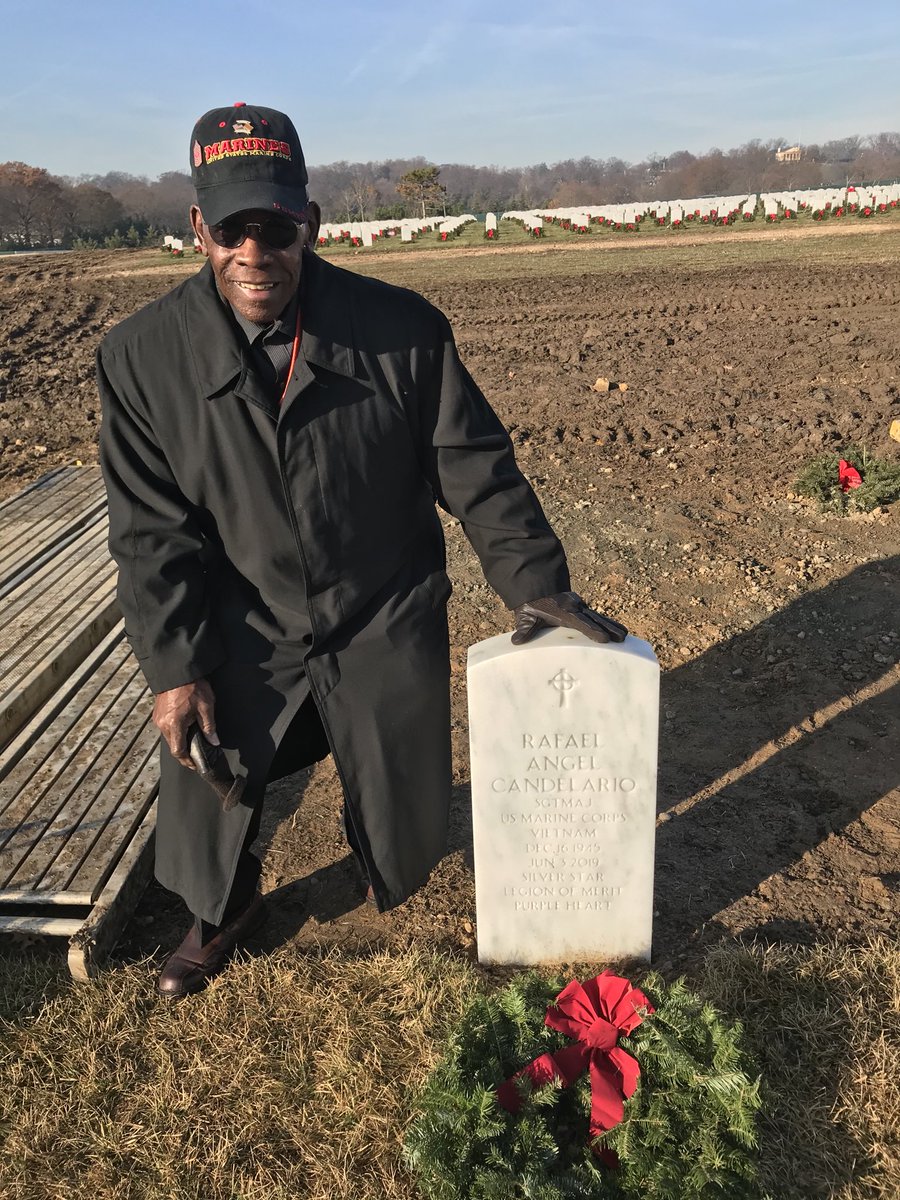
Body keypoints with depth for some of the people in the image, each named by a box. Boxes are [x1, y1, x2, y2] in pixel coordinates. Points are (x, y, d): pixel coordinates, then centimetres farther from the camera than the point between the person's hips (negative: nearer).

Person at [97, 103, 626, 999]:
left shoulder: (401, 329, -11)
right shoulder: (142, 356, -8)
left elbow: (475, 467, -5)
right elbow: (153, 529, -6)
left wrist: (532, 578, -11)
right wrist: (174, 666, -10)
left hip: (387, 631, 0)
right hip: (240, 637, 1)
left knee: (404, 826, 11)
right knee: (199, 787, 2)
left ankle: (393, 881, 51)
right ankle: (222, 913, 39)